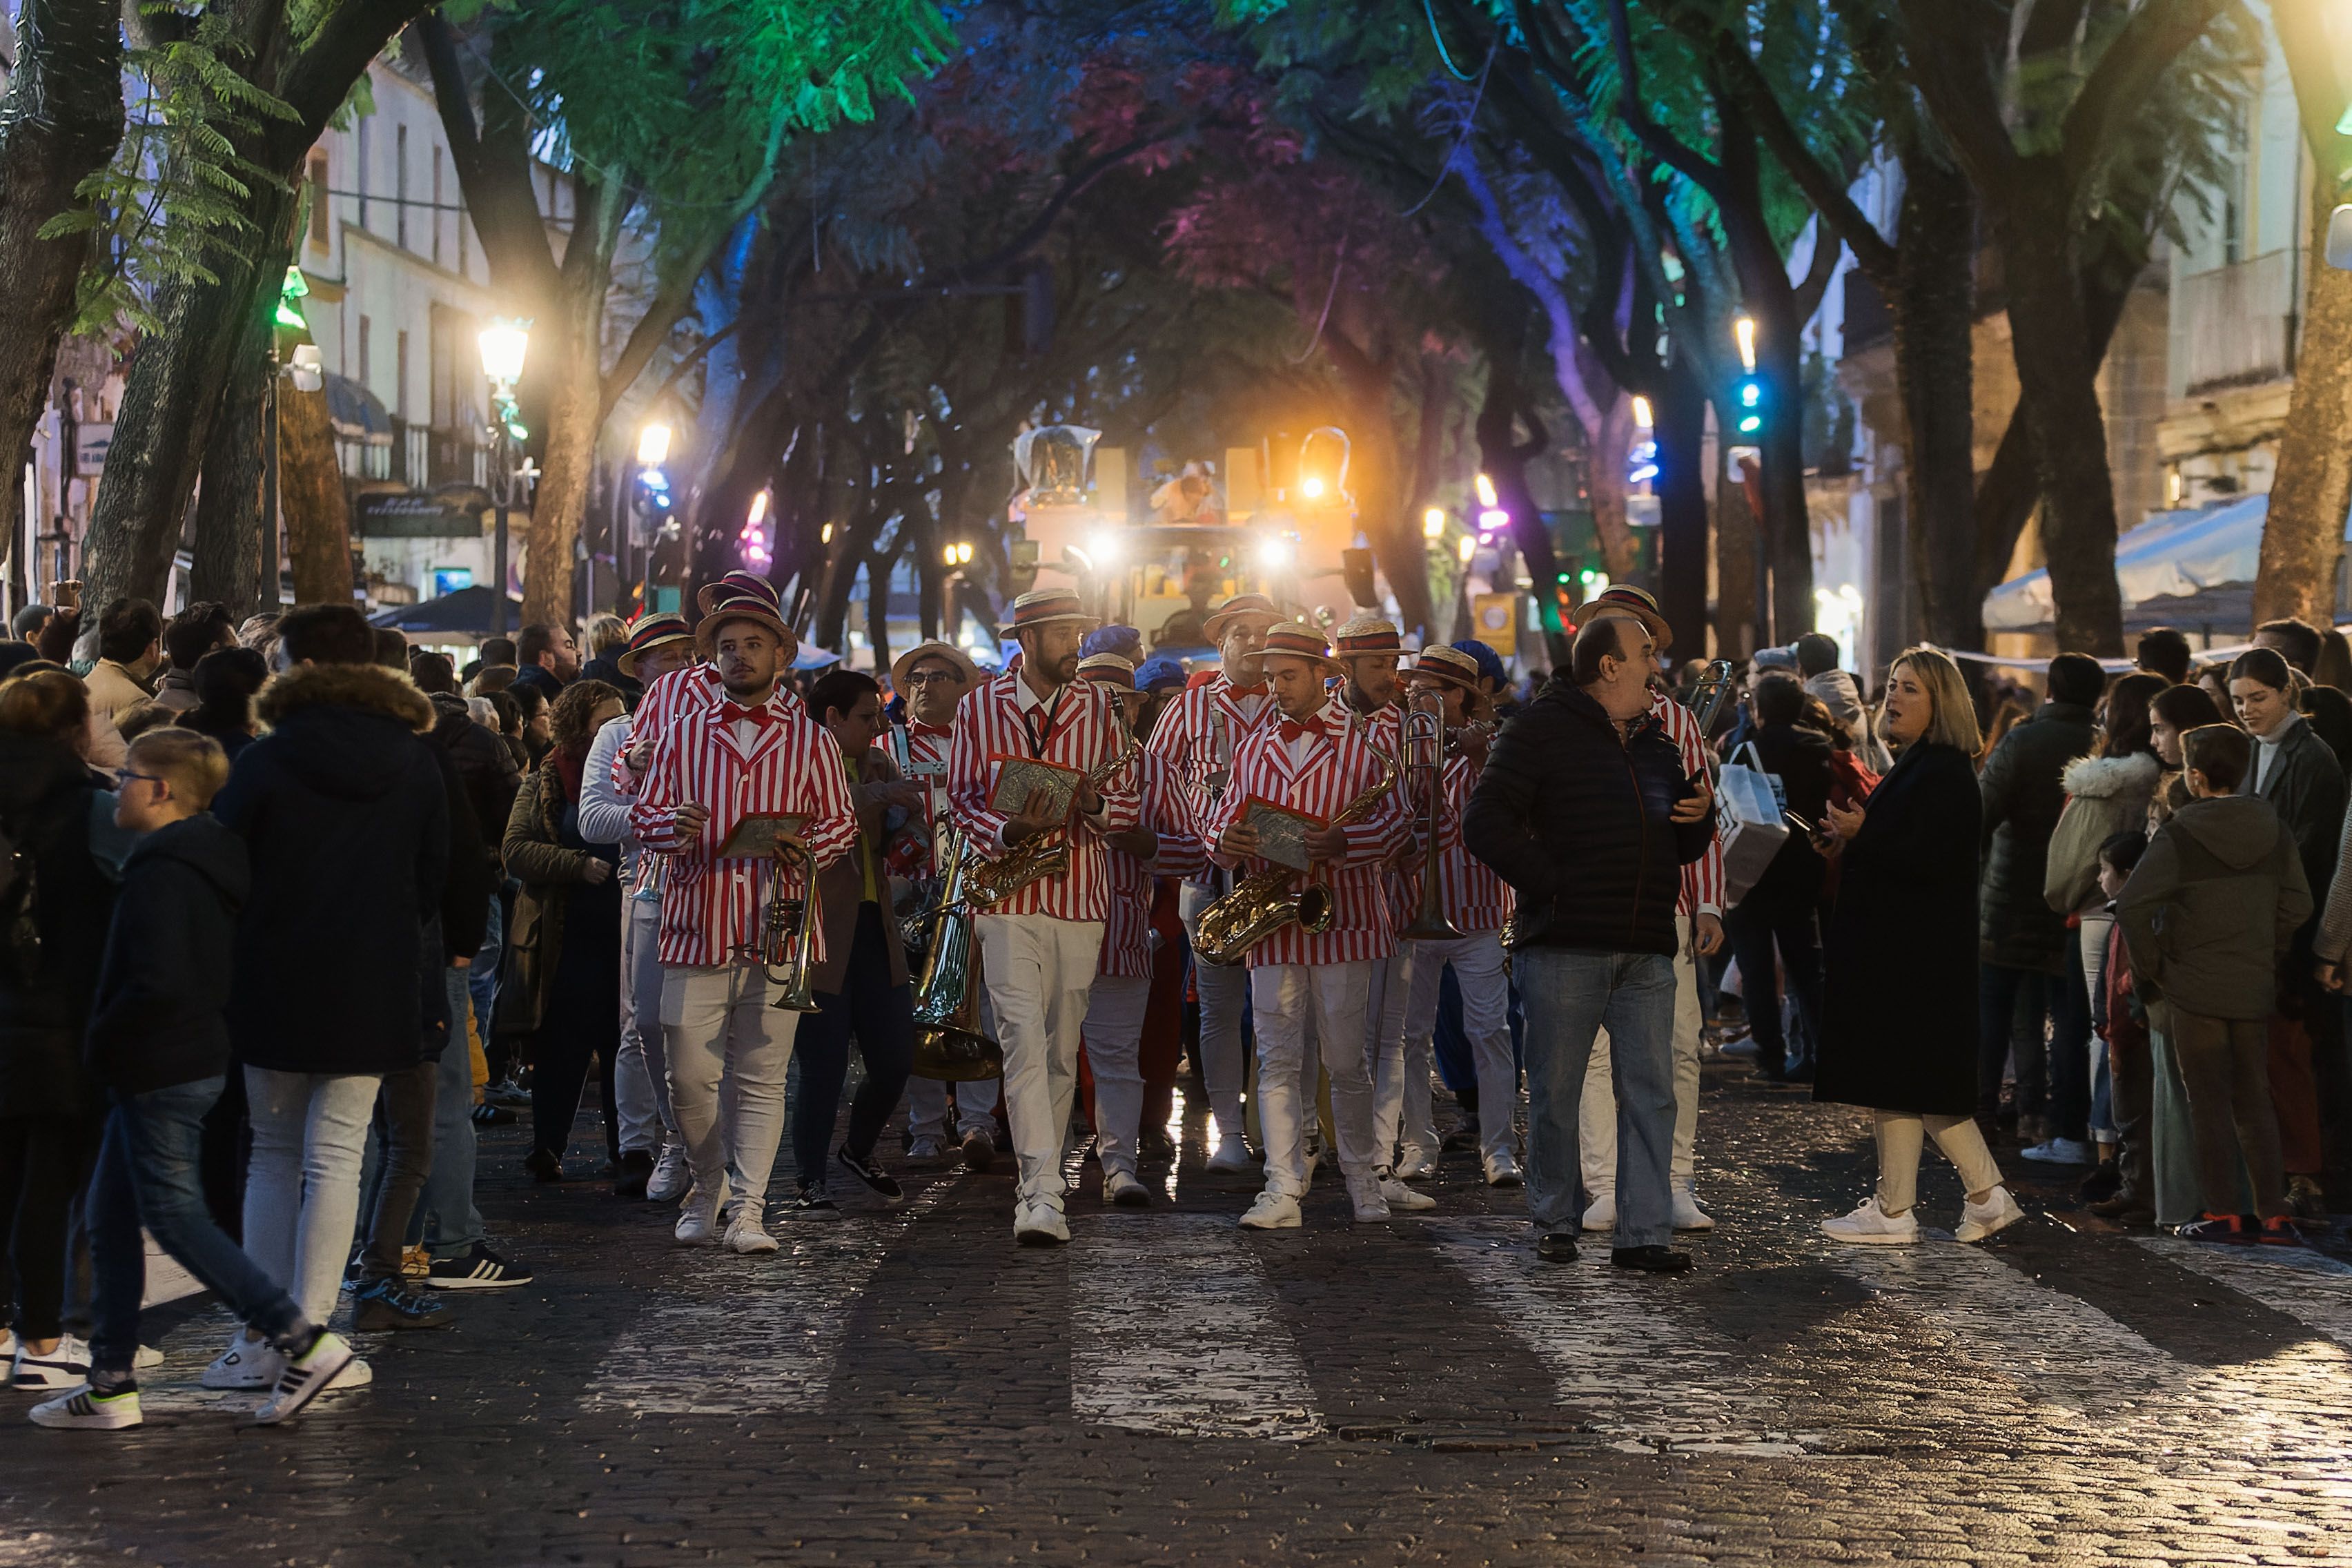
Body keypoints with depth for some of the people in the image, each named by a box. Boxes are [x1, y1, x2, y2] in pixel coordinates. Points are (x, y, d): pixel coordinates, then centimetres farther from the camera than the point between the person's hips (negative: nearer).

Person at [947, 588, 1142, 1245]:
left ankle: (1038, 1183, 22)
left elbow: (1129, 802, 10)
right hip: (1008, 893, -3)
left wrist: (1094, 805, -13)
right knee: (1024, 1038, -15)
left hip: (1079, 894, 3)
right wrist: (1010, 831, -14)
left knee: (1062, 1047, 8)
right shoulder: (979, 708, 3)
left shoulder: (1097, 708, 9)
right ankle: (1043, 1196, -21)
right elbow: (961, 801, 5)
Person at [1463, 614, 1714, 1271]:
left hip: (1646, 954, 5)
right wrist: (1549, 885, -12)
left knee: (1651, 1092, 1)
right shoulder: (1544, 729, -2)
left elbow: (1680, 847, 26)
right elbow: (1485, 823, -9)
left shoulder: (1657, 742, 19)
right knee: (1556, 1091, 2)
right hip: (1565, 950, -5)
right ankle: (1555, 1223, 15)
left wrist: (1700, 816, 3)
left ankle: (1644, 1231, 5)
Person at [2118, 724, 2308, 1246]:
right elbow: (2298, 904, 6)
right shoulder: (2275, 830, 2)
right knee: (2254, 1100, 11)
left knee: (2210, 1102, 2)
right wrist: (2267, 957, 14)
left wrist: (2150, 969, -5)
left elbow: (2133, 906, -16)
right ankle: (2273, 1215, 9)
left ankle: (2222, 1214, 2)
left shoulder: (2179, 836, -12)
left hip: (2193, 987, -4)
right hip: (2255, 988, 4)